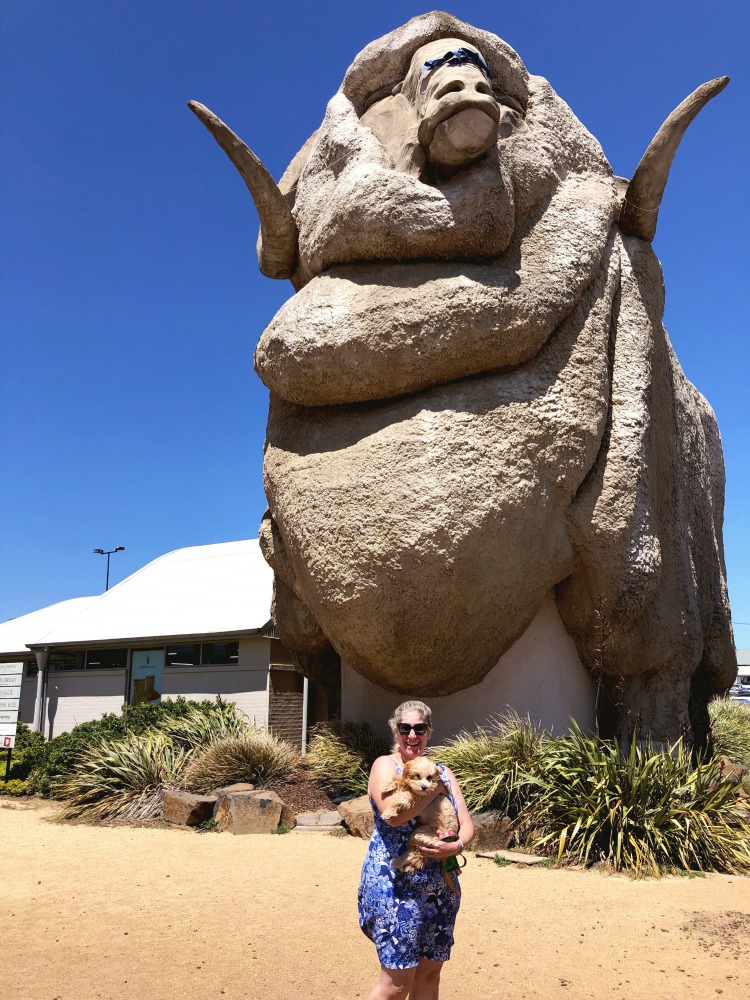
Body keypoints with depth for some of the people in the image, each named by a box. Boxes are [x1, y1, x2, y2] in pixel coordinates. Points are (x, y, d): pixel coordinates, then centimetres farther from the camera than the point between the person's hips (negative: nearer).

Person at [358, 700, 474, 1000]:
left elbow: (466, 824, 5)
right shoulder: (385, 765, -7)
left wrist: (455, 846, -16)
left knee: (430, 971, 14)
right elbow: (393, 814, -25)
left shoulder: (442, 771, 9)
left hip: (440, 887, 6)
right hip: (395, 886, -6)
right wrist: (436, 786, -16)